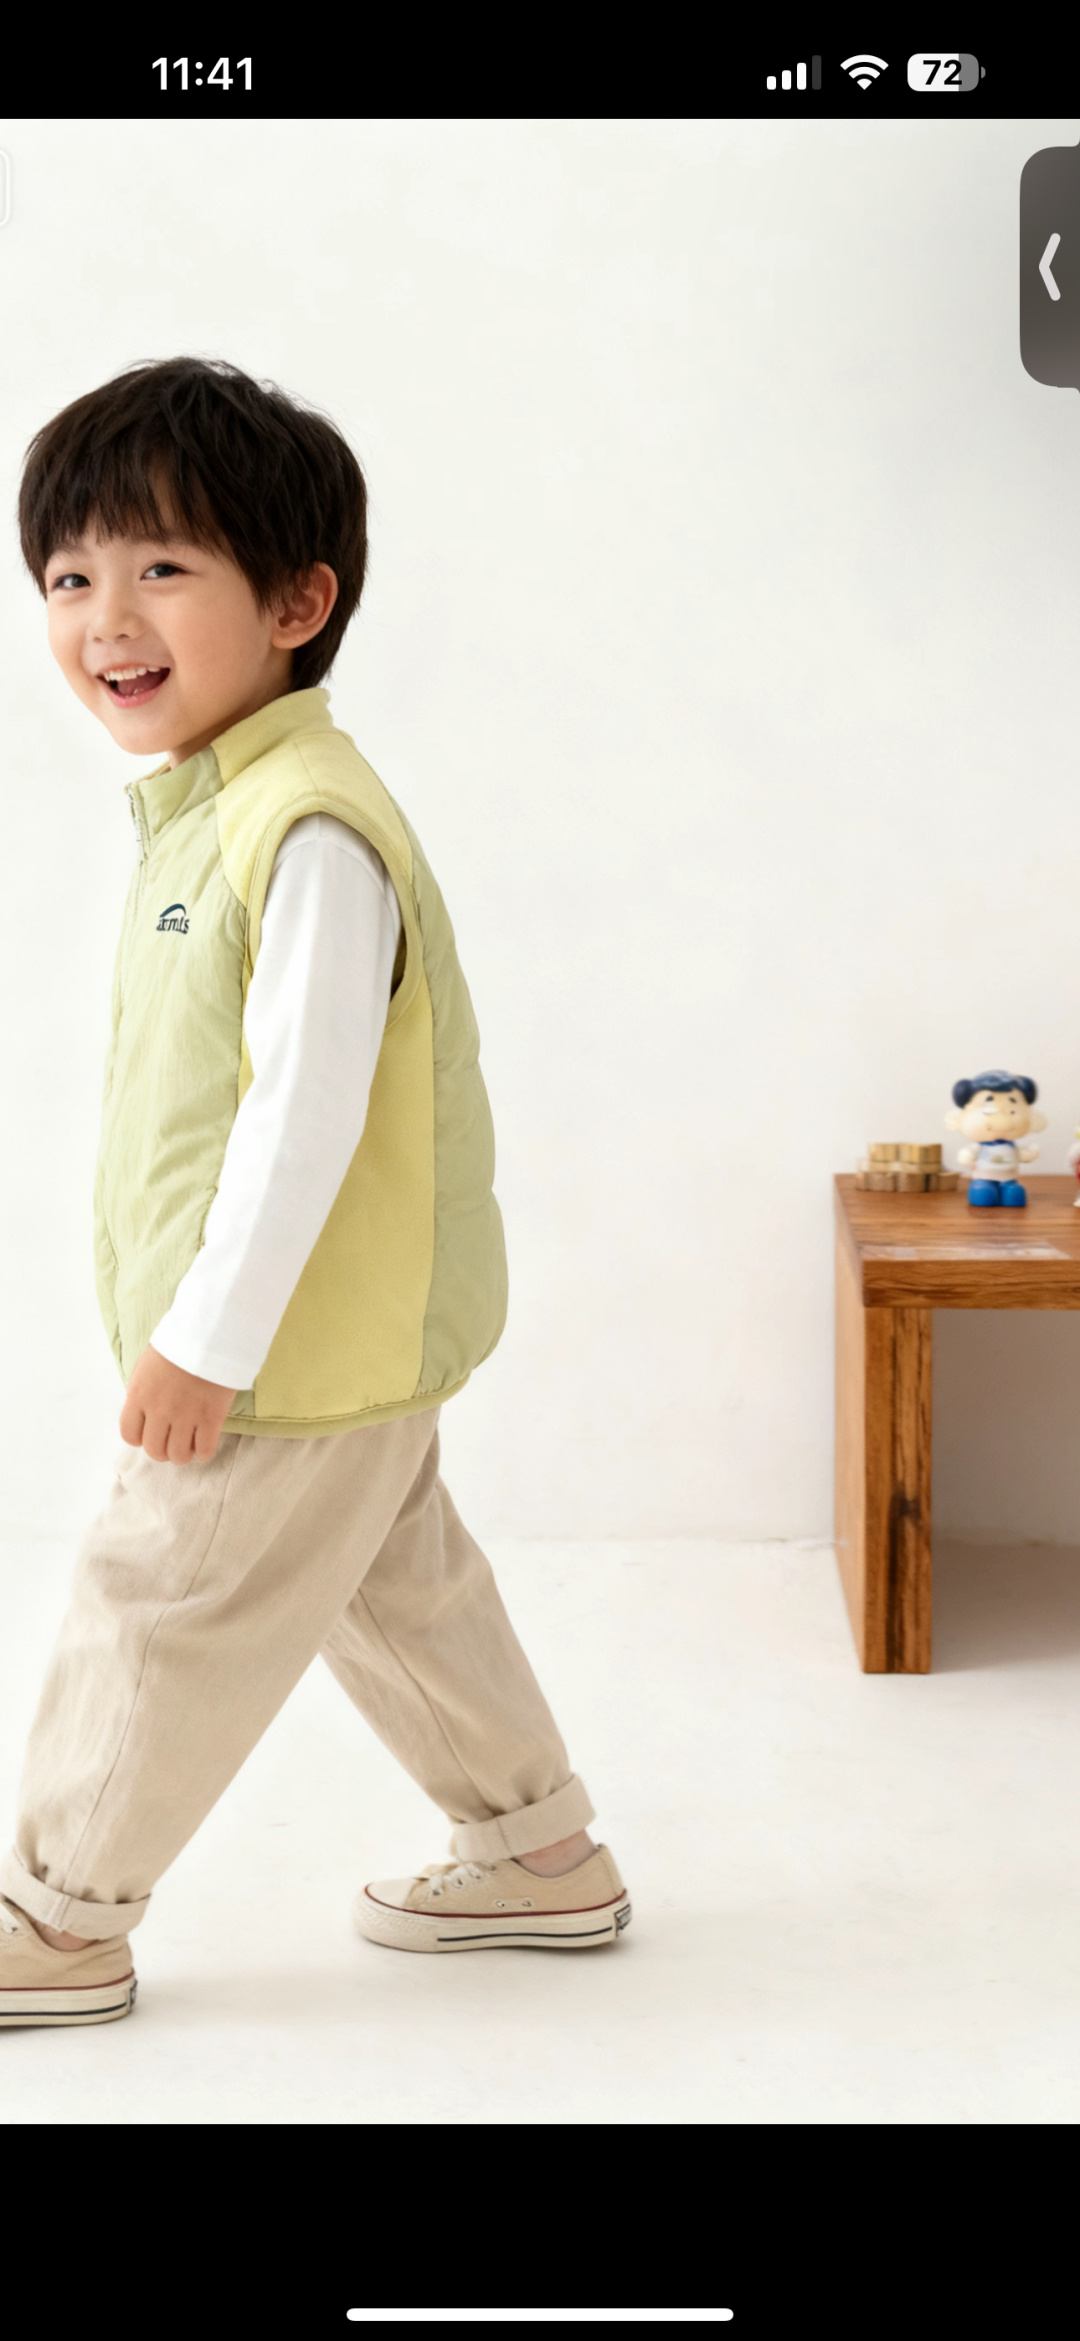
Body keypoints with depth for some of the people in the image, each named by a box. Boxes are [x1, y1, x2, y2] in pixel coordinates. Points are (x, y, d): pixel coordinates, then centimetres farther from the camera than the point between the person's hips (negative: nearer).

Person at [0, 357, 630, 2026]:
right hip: (347, 1344, 10)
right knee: (399, 1588, 21)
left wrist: (206, 1340, -23)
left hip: (305, 1343, -10)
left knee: (154, 1607, 4)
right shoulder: (199, 810, 7)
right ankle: (540, 1853, 36)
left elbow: (308, 1108, -27)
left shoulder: (311, 831, -25)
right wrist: (187, 1322, 20)